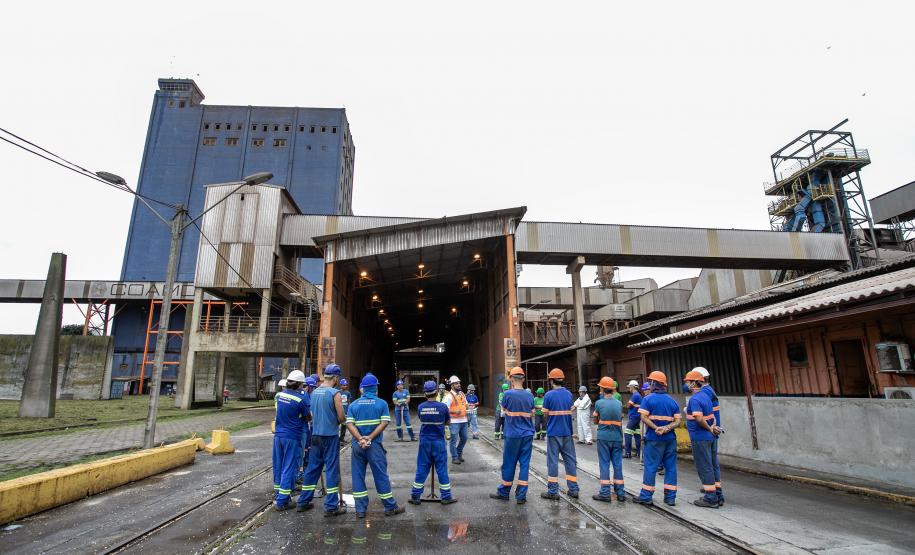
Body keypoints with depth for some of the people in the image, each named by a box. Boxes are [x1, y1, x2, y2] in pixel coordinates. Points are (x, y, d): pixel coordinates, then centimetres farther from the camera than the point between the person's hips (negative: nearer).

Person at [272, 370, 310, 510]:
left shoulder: (278, 395, 2)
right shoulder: (301, 399, -17)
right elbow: (308, 418, -5)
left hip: (278, 435, 6)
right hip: (292, 437, -6)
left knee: (278, 466, 17)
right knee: (289, 468, 2)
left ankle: (278, 495, 31)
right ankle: (282, 501, 4)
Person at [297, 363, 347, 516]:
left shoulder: (314, 392, 5)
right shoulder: (334, 393, -15)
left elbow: (312, 414, 14)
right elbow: (341, 417, -14)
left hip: (315, 435, 6)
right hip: (330, 436, -6)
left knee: (312, 468, 16)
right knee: (332, 470, 1)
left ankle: (303, 502, 24)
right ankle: (331, 507, 6)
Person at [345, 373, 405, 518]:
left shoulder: (353, 404, 5)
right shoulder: (382, 403, 0)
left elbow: (349, 424, -7)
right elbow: (384, 423, -11)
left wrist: (361, 439, -14)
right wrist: (370, 438, -13)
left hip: (357, 445, 2)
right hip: (375, 445, -2)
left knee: (358, 476, 11)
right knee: (381, 476, 6)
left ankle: (360, 510, 15)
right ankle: (390, 508, 15)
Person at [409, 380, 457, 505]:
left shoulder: (420, 407, -5)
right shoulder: (442, 407, -11)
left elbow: (421, 420, 9)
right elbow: (447, 422, 1)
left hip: (424, 441, 2)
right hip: (438, 441, -2)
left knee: (422, 468, 10)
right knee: (441, 468, 7)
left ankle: (415, 496, 16)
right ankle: (446, 496, 15)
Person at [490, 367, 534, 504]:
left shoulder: (508, 394, -11)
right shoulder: (529, 395, 1)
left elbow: (503, 412, 2)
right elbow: (532, 414, 10)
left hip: (513, 435, -3)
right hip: (528, 434, 3)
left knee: (509, 463, 8)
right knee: (524, 464, 7)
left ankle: (504, 493, 22)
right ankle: (521, 496, 10)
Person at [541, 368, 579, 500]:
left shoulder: (549, 395, -11)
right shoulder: (569, 394, 4)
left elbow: (546, 414, -7)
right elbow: (570, 412, 8)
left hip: (553, 432, -4)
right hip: (567, 432, 4)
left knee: (553, 461, 3)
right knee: (570, 460, 12)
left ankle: (553, 491, 8)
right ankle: (574, 489, 17)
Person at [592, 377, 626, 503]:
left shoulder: (599, 403, -8)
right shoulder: (619, 403, 2)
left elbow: (595, 421, 1)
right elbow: (620, 420, 9)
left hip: (603, 437, -3)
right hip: (617, 437, 3)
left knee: (604, 464, 3)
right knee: (618, 464, 10)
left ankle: (605, 493, 5)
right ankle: (620, 493, 16)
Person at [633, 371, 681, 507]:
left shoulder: (648, 399, -6)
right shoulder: (672, 401, 8)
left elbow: (644, 418, -15)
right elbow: (677, 421, 1)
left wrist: (656, 428, -15)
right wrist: (666, 428, -11)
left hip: (654, 439, -4)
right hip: (670, 438, 4)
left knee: (650, 467, 1)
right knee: (670, 467, 11)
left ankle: (646, 496, 6)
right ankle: (670, 497, 16)